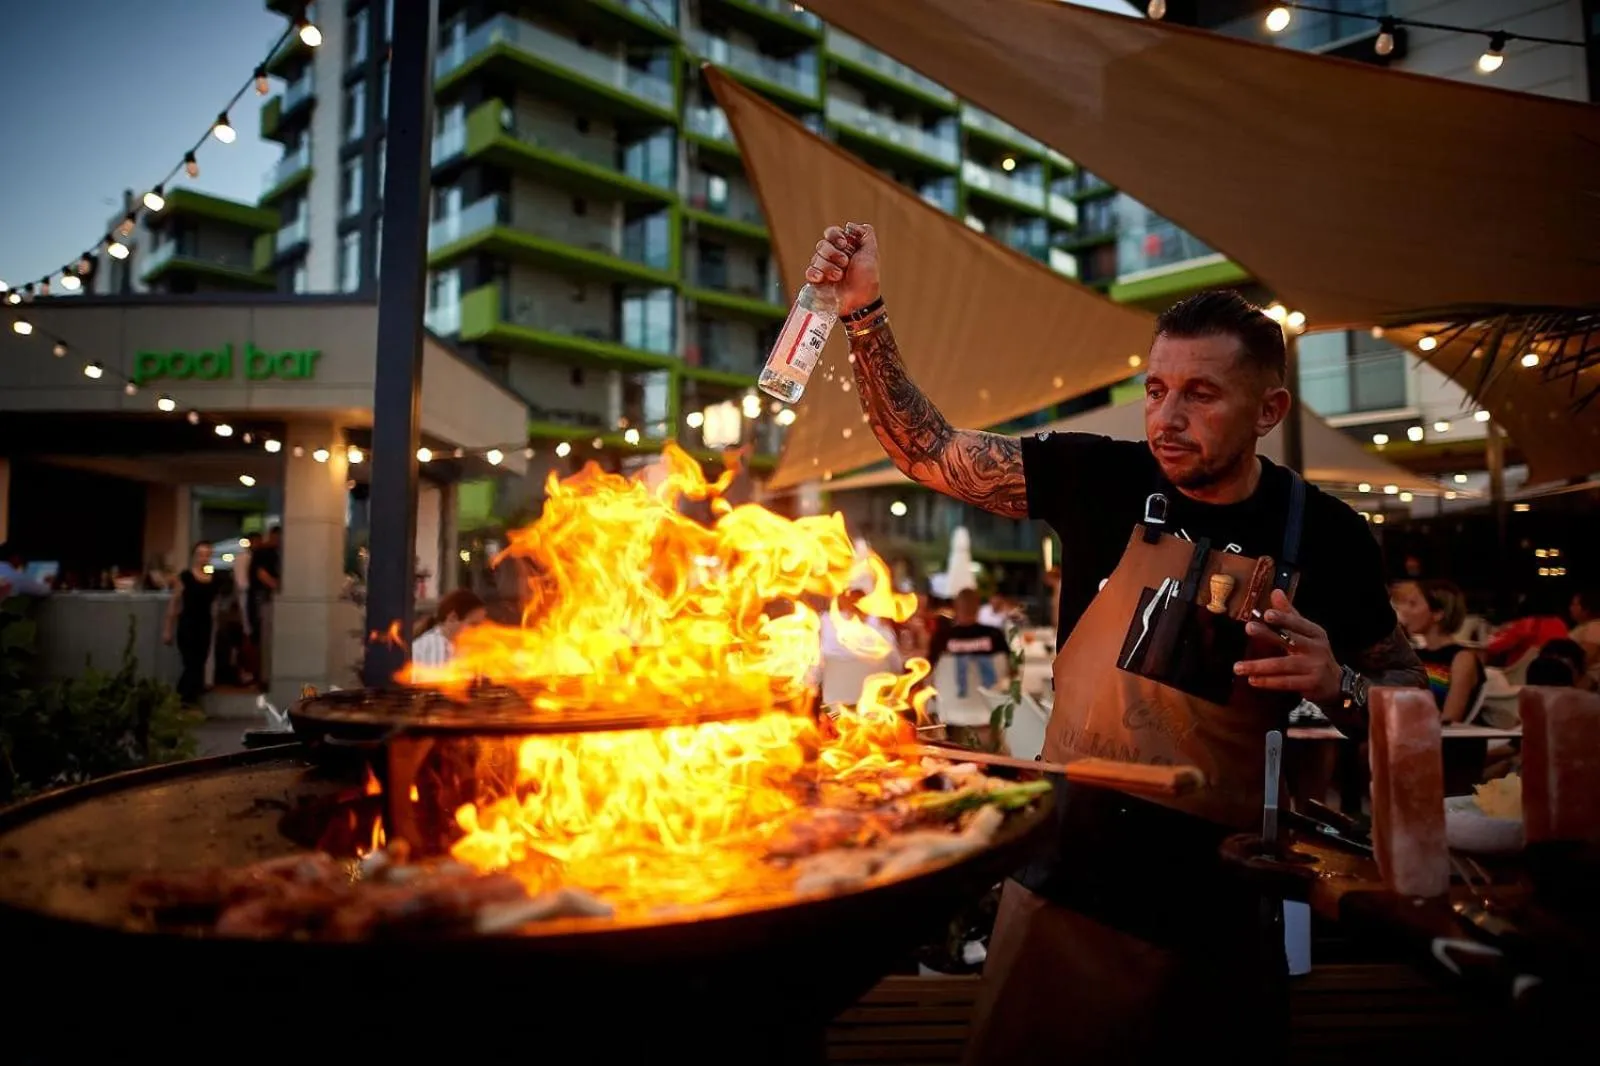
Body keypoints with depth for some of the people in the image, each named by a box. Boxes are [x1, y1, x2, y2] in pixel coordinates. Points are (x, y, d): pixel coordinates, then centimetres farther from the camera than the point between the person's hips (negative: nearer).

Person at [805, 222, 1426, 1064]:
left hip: (1211, 901, 0)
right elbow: (925, 452, -3)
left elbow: (1408, 688, 7)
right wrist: (863, 313, -12)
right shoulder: (1101, 479, -7)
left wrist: (1338, 684, -16)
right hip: (1064, 878, 1)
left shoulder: (1326, 536, -6)